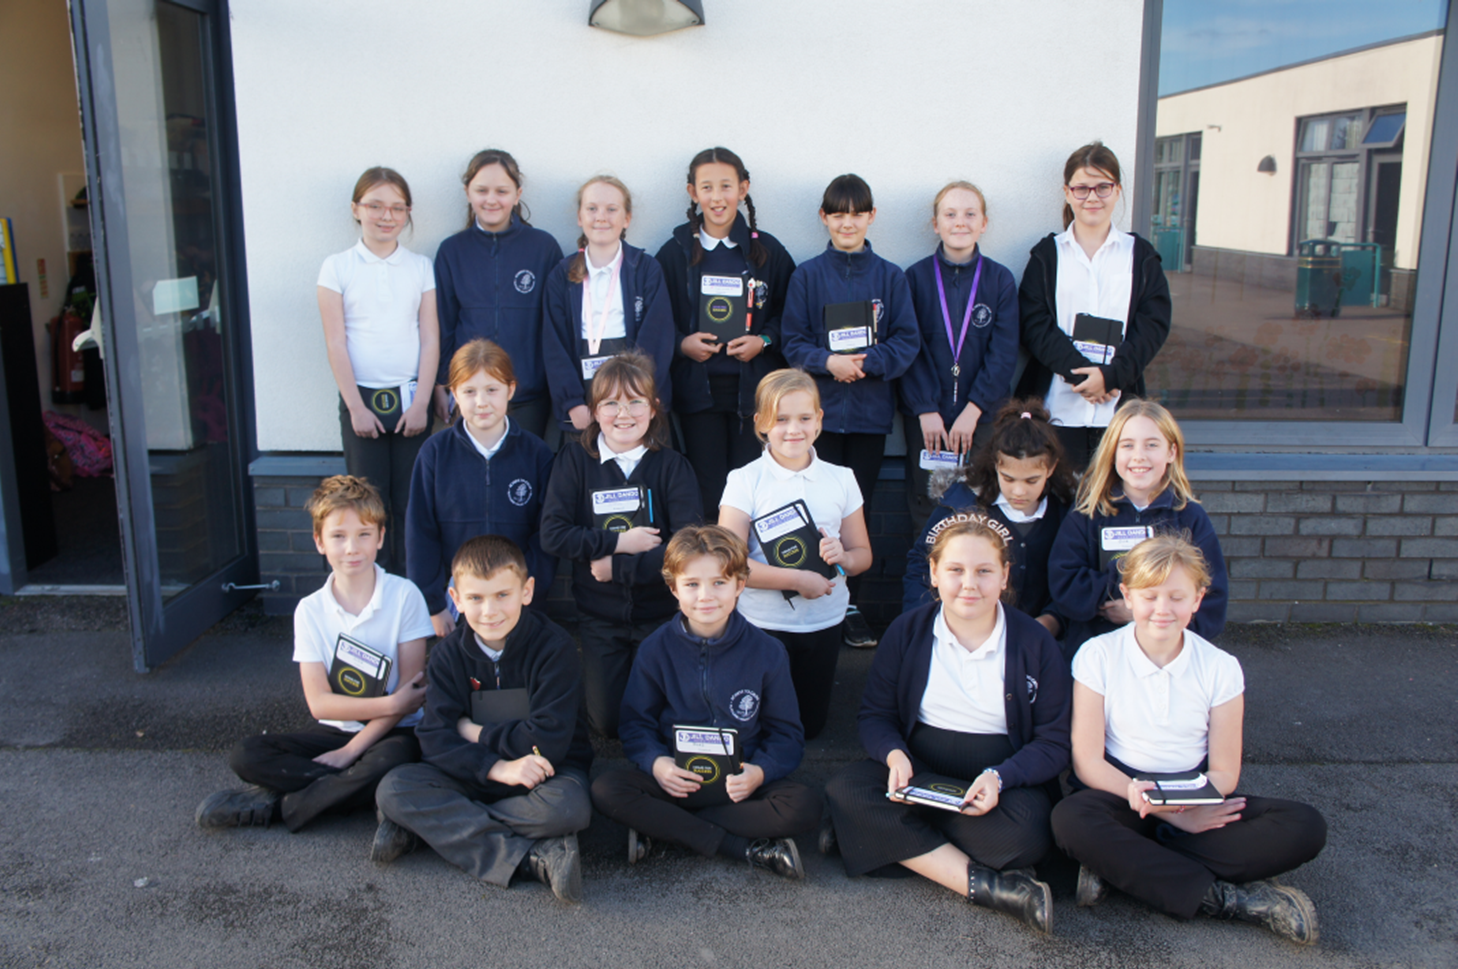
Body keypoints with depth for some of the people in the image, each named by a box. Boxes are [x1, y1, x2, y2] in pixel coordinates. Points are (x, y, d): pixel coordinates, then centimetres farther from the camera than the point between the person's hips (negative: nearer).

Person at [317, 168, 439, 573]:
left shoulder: (421, 267, 6)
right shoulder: (337, 267, 2)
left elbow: (430, 339, 3)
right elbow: (335, 343, -2)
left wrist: (421, 402, -5)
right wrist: (356, 407, -7)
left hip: (410, 398, 1)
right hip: (361, 398, -1)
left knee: (410, 502, 3)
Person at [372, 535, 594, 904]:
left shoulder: (554, 646, -15)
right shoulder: (448, 654, -3)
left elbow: (548, 742, -20)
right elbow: (434, 738, -12)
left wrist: (475, 733, -10)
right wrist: (497, 768, -28)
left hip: (547, 772, -3)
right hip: (475, 774, 4)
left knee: (568, 806, -37)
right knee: (394, 788, -21)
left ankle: (434, 825, -19)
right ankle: (533, 857, -31)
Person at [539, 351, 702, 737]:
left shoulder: (672, 466, -6)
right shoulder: (575, 460, -4)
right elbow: (553, 535, -11)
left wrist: (619, 566, -17)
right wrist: (619, 542, -17)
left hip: (661, 614, 0)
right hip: (599, 616, 1)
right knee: (608, 722, 1)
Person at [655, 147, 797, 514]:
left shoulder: (767, 250, 6)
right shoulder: (675, 253, 6)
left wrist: (764, 340, -7)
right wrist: (681, 343, -9)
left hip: (753, 387, 0)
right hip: (697, 387, 0)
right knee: (707, 493, 0)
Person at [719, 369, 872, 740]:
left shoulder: (840, 479, 2)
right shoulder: (745, 480, -10)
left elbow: (863, 554, 7)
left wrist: (843, 557, -16)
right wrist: (797, 579, -21)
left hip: (824, 621, 3)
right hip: (764, 622, -3)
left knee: (810, 725, 14)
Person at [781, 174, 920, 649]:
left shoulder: (890, 277, 6)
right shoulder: (807, 275, 4)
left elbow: (907, 341, 2)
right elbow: (792, 341, 2)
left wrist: (866, 362, -14)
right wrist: (827, 362, -16)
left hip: (871, 411, 1)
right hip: (821, 409, -1)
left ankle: (851, 604, 15)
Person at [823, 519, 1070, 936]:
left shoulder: (1035, 644, -3)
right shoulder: (906, 631, 2)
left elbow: (1055, 741, -3)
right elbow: (876, 714, 5)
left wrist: (999, 777, -22)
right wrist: (895, 756, -19)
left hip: (1004, 779, -1)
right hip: (919, 773, 2)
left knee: (1026, 830, -36)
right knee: (844, 792, -28)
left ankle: (888, 836, -20)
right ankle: (986, 884, -31)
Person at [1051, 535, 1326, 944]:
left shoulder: (1220, 667, 0)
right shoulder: (1098, 656, -6)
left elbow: (1224, 771, 1)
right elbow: (1087, 761, -9)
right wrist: (1171, 814, -19)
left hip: (1196, 798, 3)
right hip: (1121, 791, -3)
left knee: (1306, 827, -21)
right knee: (1071, 819, -36)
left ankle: (1119, 864, -26)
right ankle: (1224, 897, -27)